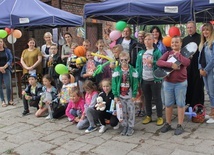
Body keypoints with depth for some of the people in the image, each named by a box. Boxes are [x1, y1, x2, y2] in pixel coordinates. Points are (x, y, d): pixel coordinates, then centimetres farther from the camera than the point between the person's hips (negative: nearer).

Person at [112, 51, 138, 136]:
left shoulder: (132, 70, -4)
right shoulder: (116, 70, -1)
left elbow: (135, 83, -4)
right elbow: (114, 83, -1)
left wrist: (134, 95, -8)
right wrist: (115, 95, -5)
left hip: (129, 95, -1)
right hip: (120, 95, 1)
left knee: (131, 111, 4)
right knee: (123, 111, 10)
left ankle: (131, 127, 16)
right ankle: (125, 126, 22)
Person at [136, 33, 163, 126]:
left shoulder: (157, 52, -5)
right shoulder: (141, 53, 8)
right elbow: (138, 66, 8)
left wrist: (153, 62, -24)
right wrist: (138, 77, 0)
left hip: (155, 79, -4)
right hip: (144, 80, 4)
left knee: (157, 98, 4)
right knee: (147, 99, 14)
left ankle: (160, 117, 15)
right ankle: (148, 116, 26)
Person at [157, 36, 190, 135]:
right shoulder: (167, 53, 5)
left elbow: (187, 63, -21)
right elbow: (159, 62, -11)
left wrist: (177, 54, -13)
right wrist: (171, 64, -22)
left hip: (181, 83, -2)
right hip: (168, 83, 2)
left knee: (180, 104, 4)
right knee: (168, 104, 10)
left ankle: (180, 126, 13)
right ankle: (168, 124, 24)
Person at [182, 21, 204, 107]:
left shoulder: (200, 38, -6)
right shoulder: (185, 39, 13)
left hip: (197, 66, -5)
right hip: (187, 67, 5)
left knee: (198, 86, 2)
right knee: (188, 85, 10)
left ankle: (198, 106, 12)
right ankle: (189, 103, 22)